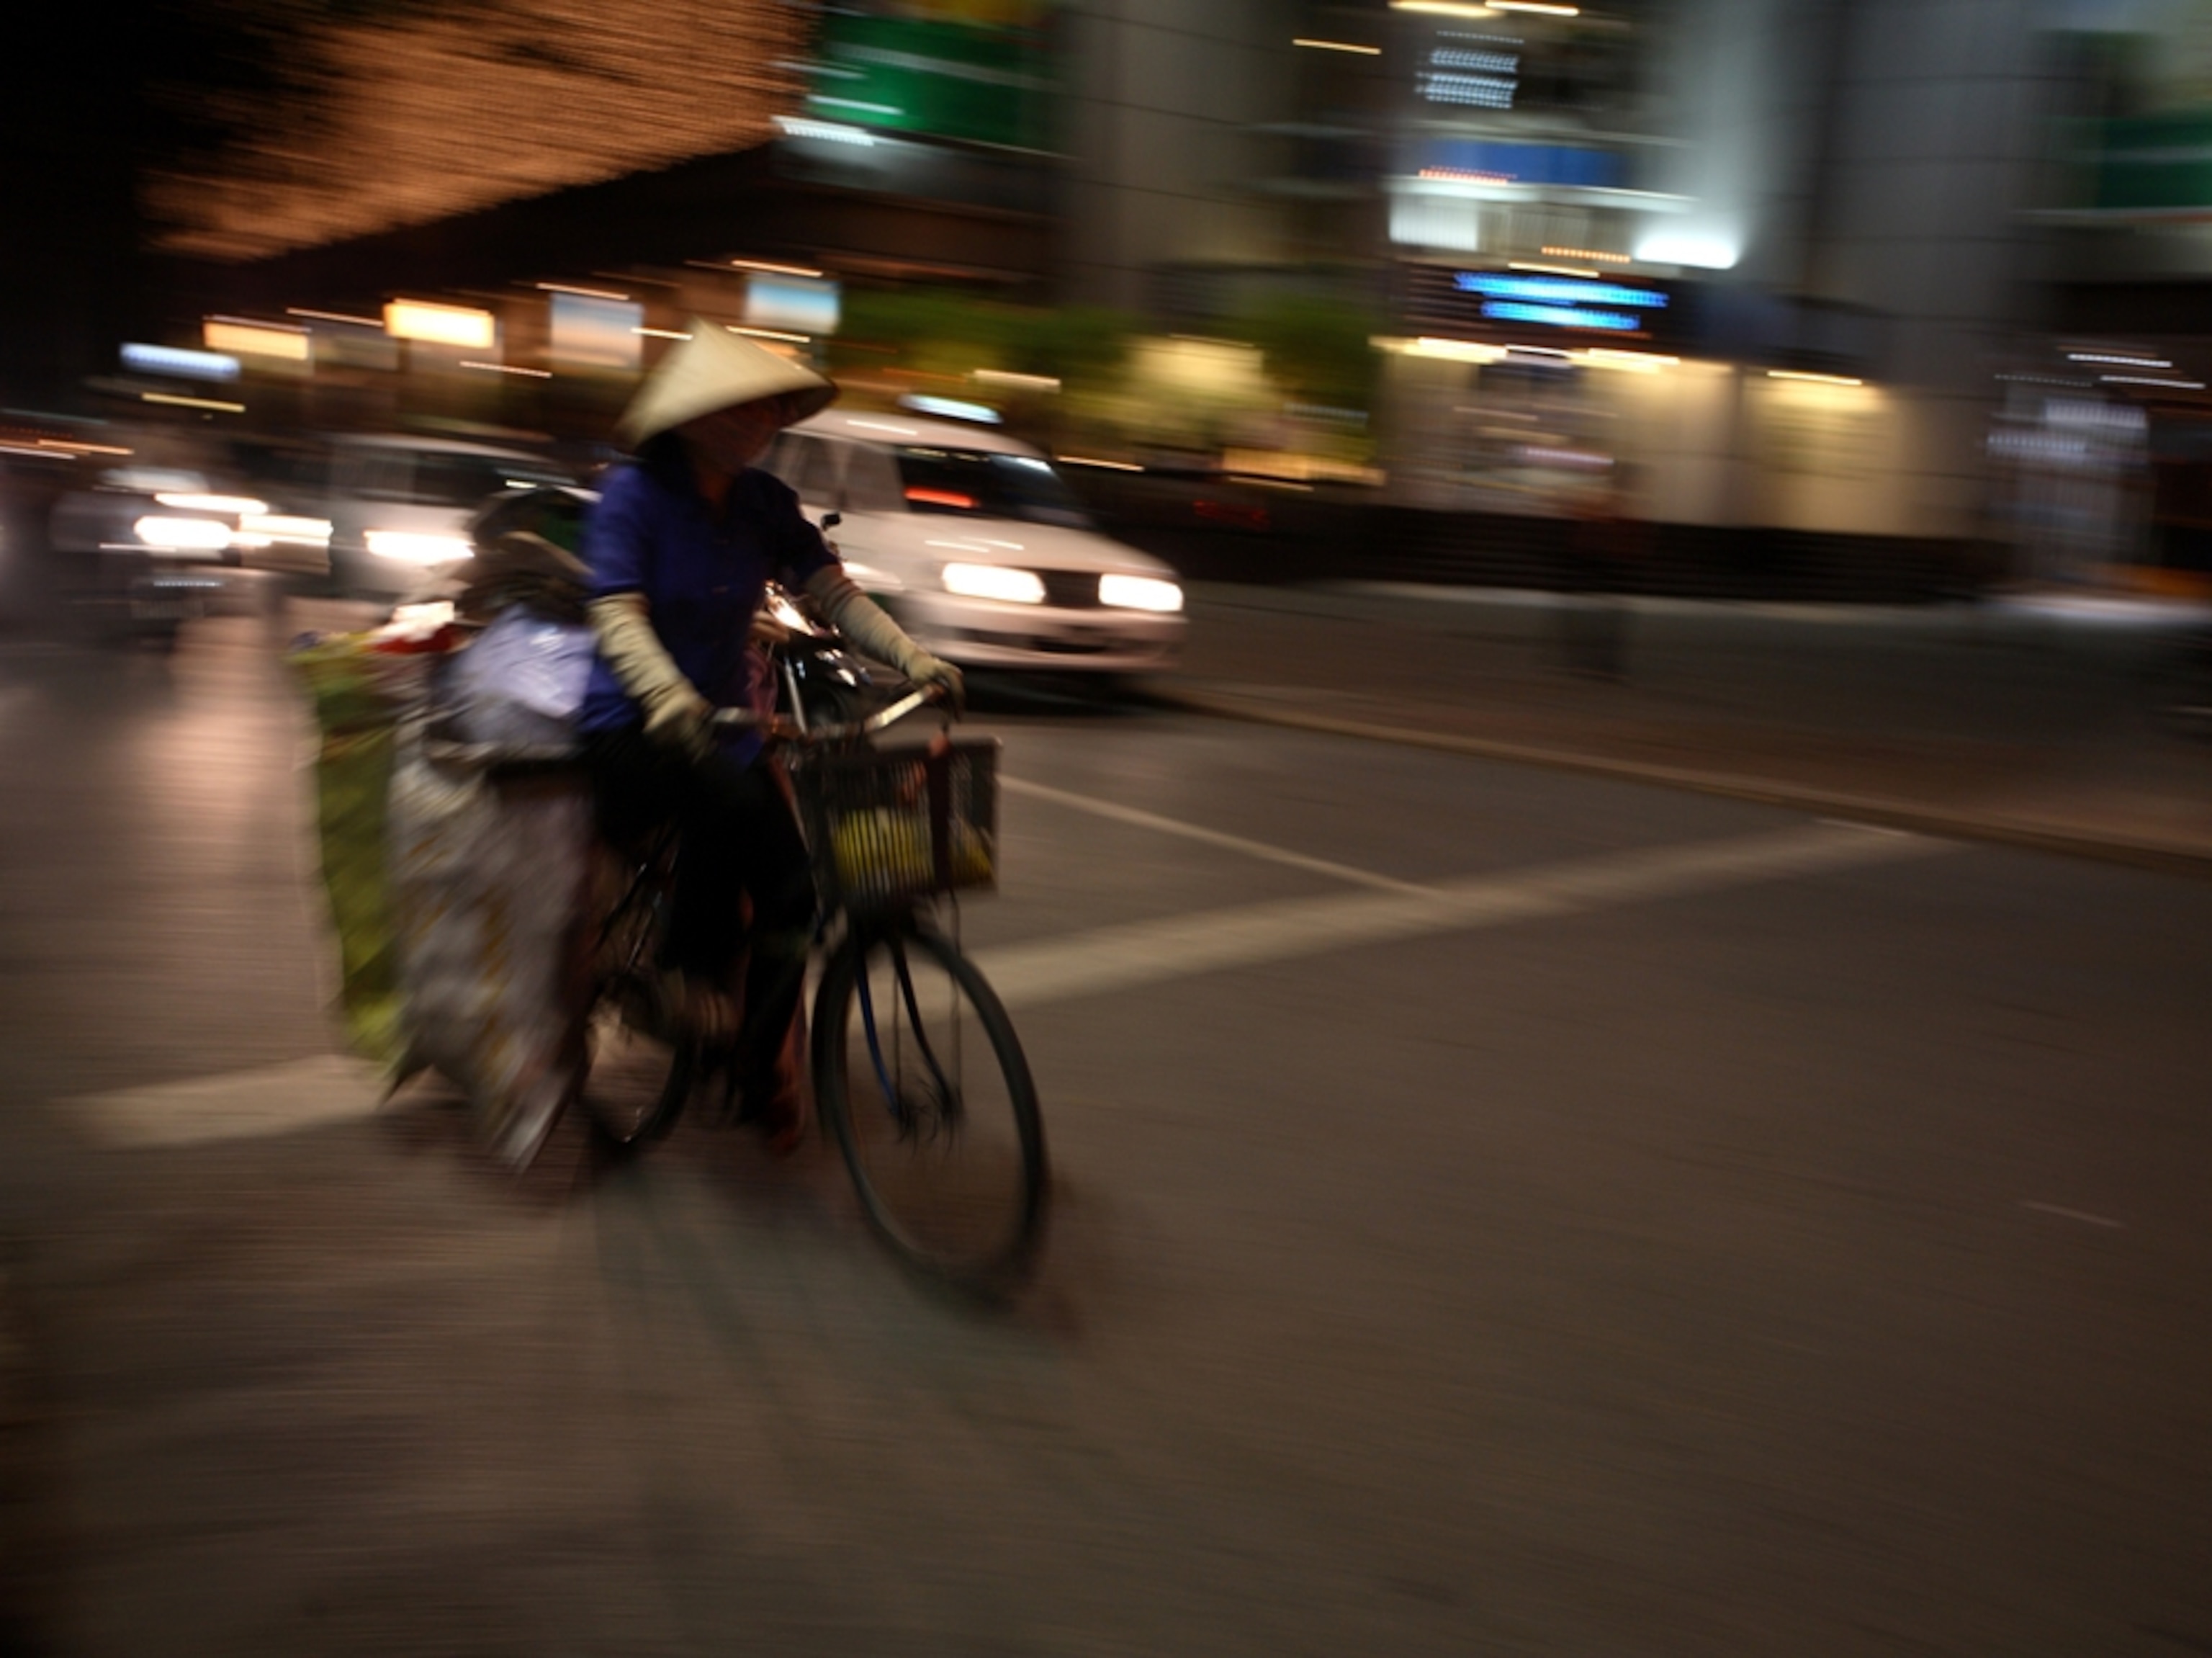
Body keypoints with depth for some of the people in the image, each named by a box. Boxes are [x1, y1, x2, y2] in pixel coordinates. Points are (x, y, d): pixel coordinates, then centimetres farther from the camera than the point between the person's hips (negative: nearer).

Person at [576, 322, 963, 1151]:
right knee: (727, 795, -37)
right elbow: (618, 617, -21)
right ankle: (689, 978, -19)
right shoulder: (635, 492, -10)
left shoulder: (765, 502, 5)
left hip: (722, 720, 5)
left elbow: (833, 592, -2)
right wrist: (671, 699, -41)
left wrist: (912, 657, -21)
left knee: (793, 885, -10)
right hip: (633, 728, -5)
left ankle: (760, 1063, 12)